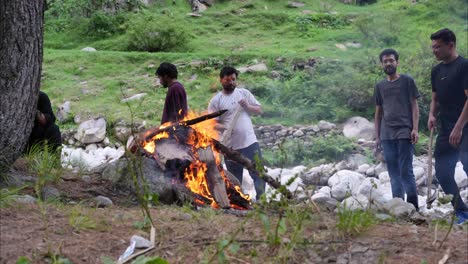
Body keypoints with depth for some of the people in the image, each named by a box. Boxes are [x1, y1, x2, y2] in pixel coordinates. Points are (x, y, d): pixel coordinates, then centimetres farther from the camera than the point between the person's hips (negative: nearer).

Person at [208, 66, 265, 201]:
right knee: (235, 180, 7)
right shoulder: (216, 101, 0)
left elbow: (260, 110, 9)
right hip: (231, 147, -2)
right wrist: (224, 127, -23)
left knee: (259, 173, 0)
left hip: (250, 142, 2)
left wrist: (247, 106, -10)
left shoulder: (244, 93, 8)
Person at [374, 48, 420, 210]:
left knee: (406, 171, -9)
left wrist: (415, 129, -8)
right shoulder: (380, 86, 15)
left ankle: (413, 207, -5)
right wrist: (377, 136, 13)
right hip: (387, 135, 4)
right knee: (393, 172, 5)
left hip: (404, 132, -4)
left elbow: (414, 106, 2)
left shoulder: (407, 81, 5)